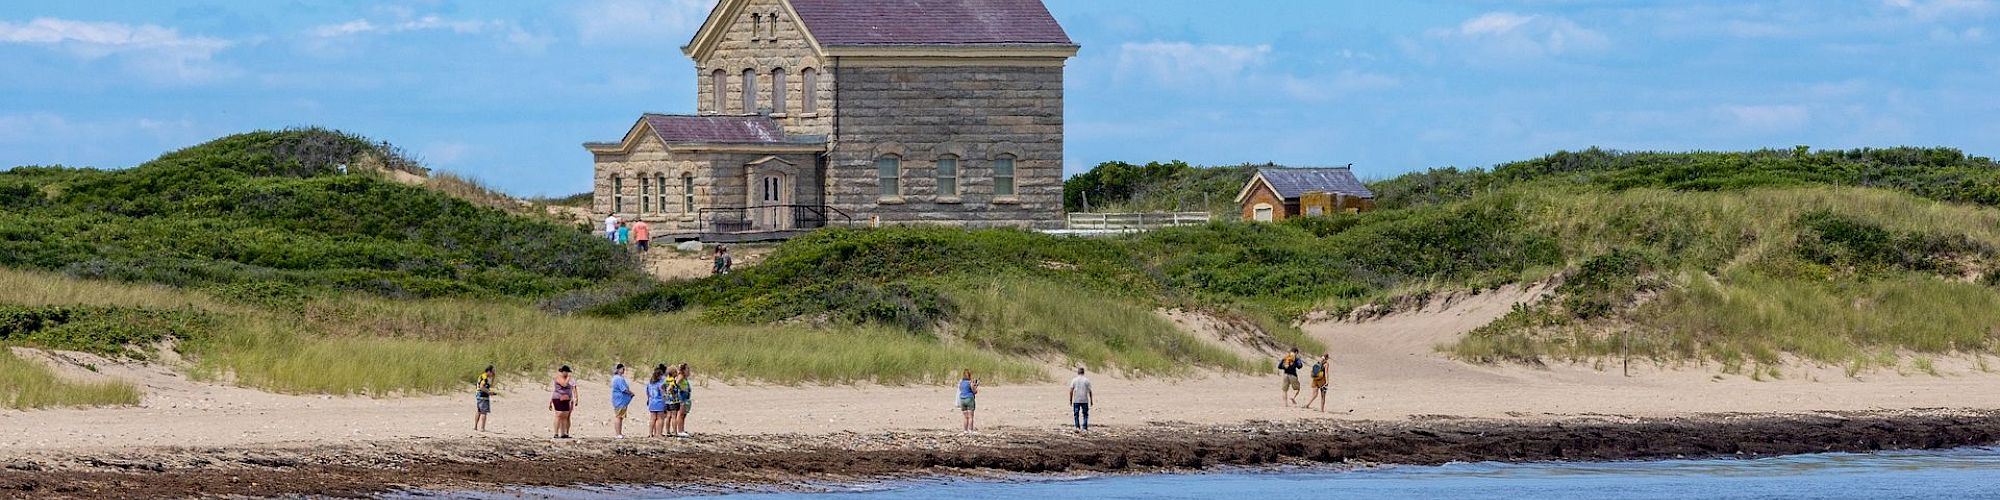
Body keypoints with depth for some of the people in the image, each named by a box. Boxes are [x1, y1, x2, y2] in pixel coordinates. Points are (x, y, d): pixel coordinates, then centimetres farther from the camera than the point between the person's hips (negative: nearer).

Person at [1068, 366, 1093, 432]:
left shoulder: (1074, 380, 0)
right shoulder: (1086, 380, -1)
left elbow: (1071, 391, -2)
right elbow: (1090, 391, -1)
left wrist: (1070, 400, 4)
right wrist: (1091, 400, 7)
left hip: (1076, 400, 0)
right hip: (1085, 400, 0)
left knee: (1076, 414, 6)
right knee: (1085, 414, 8)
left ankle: (1077, 427, -6)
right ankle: (1085, 428, 3)